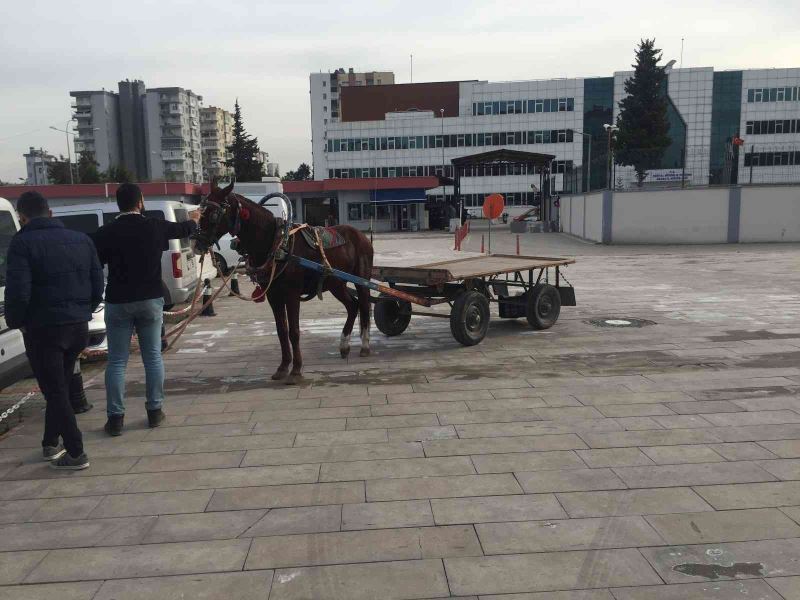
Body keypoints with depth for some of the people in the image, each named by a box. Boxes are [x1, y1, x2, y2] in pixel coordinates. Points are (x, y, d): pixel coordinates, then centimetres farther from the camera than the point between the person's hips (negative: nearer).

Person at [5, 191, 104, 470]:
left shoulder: (23, 243, -10)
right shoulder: (81, 240, 7)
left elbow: (18, 291, -18)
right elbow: (98, 285, 7)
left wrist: (15, 321, -3)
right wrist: (82, 312, 15)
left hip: (43, 329, -6)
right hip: (78, 327, 6)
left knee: (55, 391, 4)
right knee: (60, 388, 21)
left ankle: (76, 453, 5)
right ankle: (50, 444, 31)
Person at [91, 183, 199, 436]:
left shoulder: (105, 233, -7)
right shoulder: (156, 227, -1)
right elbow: (184, 229, 19)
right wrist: (194, 218, 41)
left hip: (118, 303, -1)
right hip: (151, 301, 1)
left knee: (116, 361, 6)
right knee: (153, 357, 12)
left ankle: (115, 417, 8)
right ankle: (155, 411, 16)